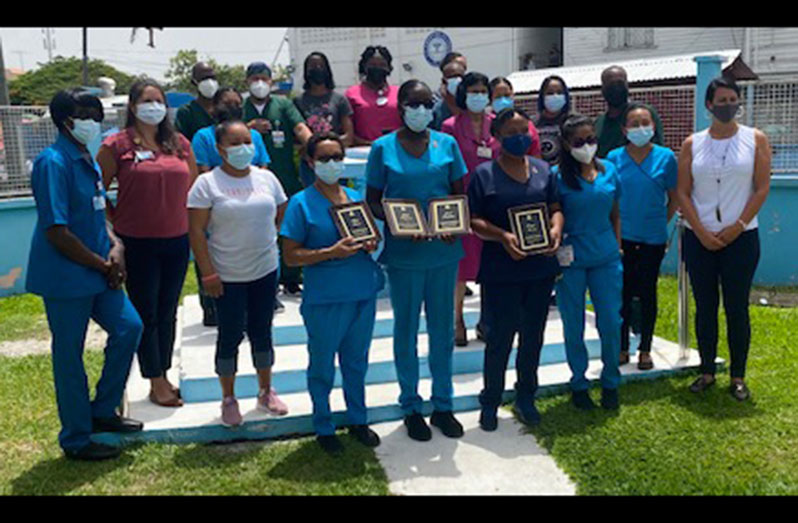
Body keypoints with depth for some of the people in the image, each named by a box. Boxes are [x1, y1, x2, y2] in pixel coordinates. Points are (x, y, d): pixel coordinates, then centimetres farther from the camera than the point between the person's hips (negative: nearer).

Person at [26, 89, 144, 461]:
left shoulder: (87, 160, 10)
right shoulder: (53, 163, -17)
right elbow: (57, 232, -21)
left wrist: (115, 244, -1)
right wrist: (103, 265, -14)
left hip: (97, 273, 9)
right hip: (65, 277, -8)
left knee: (128, 327, 8)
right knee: (69, 356, 3)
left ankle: (102, 411, 26)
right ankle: (76, 440, 19)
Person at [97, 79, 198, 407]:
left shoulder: (180, 143, 7)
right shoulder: (116, 145, -5)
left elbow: (193, 186, 16)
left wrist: (191, 221, 9)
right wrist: (114, 224, -4)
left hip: (177, 241, 4)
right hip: (137, 243, -4)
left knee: (168, 312, 13)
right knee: (146, 314, 5)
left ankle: (164, 377, 27)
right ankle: (156, 384, 17)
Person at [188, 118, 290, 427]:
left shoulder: (266, 178, 4)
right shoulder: (207, 184, -8)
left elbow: (282, 217, 13)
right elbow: (196, 231, -10)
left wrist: (266, 240, 3)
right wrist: (208, 273, -13)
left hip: (265, 271, 4)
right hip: (227, 276, -3)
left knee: (262, 332, 14)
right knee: (230, 336, 6)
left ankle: (266, 392, 30)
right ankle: (228, 399, 22)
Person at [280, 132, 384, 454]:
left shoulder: (355, 197, 8)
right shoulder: (301, 203, -8)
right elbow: (291, 256, -11)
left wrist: (370, 245, -4)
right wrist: (332, 252, -22)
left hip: (364, 292, 5)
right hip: (325, 298, -5)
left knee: (357, 361, 18)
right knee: (322, 365, 9)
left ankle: (358, 419, 35)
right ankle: (323, 427, 27)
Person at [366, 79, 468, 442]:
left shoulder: (446, 144, 5)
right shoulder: (383, 148, -2)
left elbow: (460, 194, 8)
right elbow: (372, 201, -1)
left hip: (443, 249, 2)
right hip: (403, 252, -2)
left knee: (442, 329, 12)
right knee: (405, 330, 9)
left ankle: (443, 405, 27)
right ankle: (411, 407, 25)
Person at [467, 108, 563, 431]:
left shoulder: (543, 170, 10)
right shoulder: (484, 174, -3)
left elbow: (555, 208, 11)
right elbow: (474, 220, -6)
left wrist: (556, 229, -10)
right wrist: (502, 236, -21)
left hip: (540, 267, 4)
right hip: (501, 269, -4)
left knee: (533, 335, 13)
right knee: (500, 337, 2)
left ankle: (526, 399, 30)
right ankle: (490, 403, 19)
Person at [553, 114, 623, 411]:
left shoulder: (609, 170, 6)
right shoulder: (557, 176, -7)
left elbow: (615, 213, 14)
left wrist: (617, 246, 10)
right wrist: (555, 244, -13)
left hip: (606, 258, 3)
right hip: (570, 260, -3)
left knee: (611, 322, 5)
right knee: (574, 326, 8)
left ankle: (611, 383, 24)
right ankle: (579, 384, 25)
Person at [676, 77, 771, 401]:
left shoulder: (756, 140, 3)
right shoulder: (692, 144, 5)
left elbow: (762, 188, -2)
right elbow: (682, 192, 1)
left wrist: (737, 226, -9)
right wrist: (701, 232, -8)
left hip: (741, 237, -1)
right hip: (699, 238, 1)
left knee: (737, 308, 1)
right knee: (705, 308, 7)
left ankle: (738, 376, 11)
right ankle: (707, 371, 18)